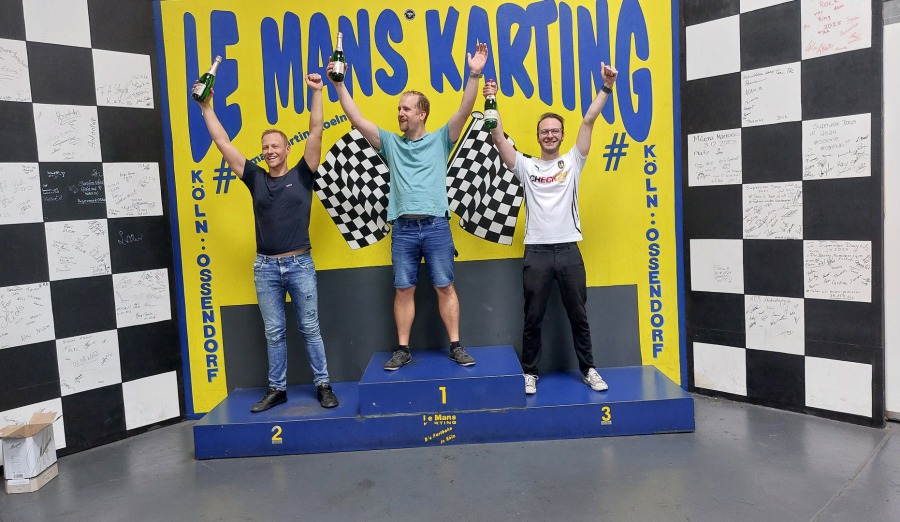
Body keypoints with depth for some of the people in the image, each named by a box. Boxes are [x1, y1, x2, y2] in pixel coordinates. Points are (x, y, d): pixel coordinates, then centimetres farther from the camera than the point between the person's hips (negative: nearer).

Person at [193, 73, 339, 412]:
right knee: (274, 333, 10)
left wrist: (316, 93, -9)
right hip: (265, 267, 3)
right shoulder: (255, 178, 7)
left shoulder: (302, 175, 1)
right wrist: (206, 107, 6)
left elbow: (315, 133, -6)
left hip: (300, 264, -2)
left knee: (310, 329, 6)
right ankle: (277, 389, 21)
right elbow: (223, 143, 8)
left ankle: (323, 385, 16)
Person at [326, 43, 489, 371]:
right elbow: (357, 119, 7)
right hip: (403, 228, 2)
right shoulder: (390, 143, 12)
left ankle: (455, 347, 12)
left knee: (445, 287, 3)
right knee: (403, 290, 6)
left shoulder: (440, 140, 7)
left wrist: (474, 75, -15)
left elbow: (464, 112, -4)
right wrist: (339, 85, 0)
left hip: (436, 226, -2)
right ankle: (403, 350, 14)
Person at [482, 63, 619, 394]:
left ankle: (588, 370, 24)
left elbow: (589, 121, 1)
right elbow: (498, 138, -4)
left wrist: (606, 87, -5)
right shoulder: (525, 166, 6)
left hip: (569, 249, 1)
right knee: (533, 318, 8)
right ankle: (529, 372, 21)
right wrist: (491, 101, -12)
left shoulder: (573, 161, 8)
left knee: (578, 315, 11)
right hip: (536, 251, -1)